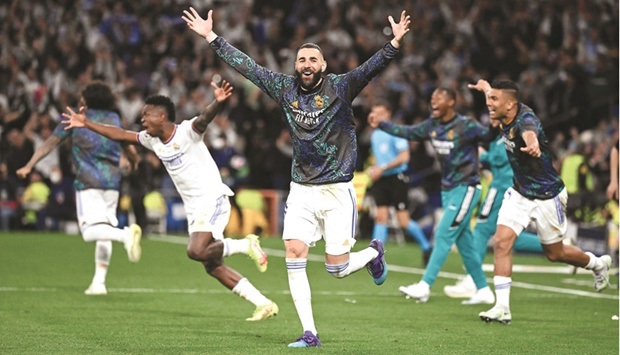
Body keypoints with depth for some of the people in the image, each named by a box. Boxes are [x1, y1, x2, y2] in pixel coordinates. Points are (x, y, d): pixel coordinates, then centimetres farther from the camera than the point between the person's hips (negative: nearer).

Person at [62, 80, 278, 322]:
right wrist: (87, 124, 19)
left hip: (212, 199, -8)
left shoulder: (187, 131, -12)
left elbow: (205, 118, -32)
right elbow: (120, 135, 19)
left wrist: (218, 102, -52)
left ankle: (246, 245, -5)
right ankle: (264, 304, 7)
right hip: (194, 208, 8)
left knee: (197, 251, -27)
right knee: (212, 267, 3)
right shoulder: (152, 140, 10)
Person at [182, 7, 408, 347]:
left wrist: (394, 43, -40)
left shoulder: (340, 87, -8)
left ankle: (373, 253, 32)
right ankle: (309, 333, -1)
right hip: (301, 190, 4)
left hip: (337, 190, -3)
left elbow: (371, 68, -23)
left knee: (336, 268, -3)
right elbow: (245, 65, 7)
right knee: (294, 256, -9)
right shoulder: (285, 88, 2)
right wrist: (211, 37, 6)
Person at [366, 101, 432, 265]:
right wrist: (373, 169, 4)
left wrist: (382, 168, -19)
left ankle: (426, 247, 16)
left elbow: (404, 156, -17)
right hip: (381, 179, 6)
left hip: (397, 178, -6)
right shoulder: (375, 135, 13)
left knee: (404, 221, -4)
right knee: (381, 217, -2)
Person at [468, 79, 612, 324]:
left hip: (547, 196, -6)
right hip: (519, 193, 6)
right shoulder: (504, 116, -8)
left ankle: (598, 264, 42)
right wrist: (485, 86, 38)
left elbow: (530, 133, -58)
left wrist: (532, 145, -80)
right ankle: (502, 308, -10)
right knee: (502, 242, -13)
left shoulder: (525, 120, -31)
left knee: (554, 253, 11)